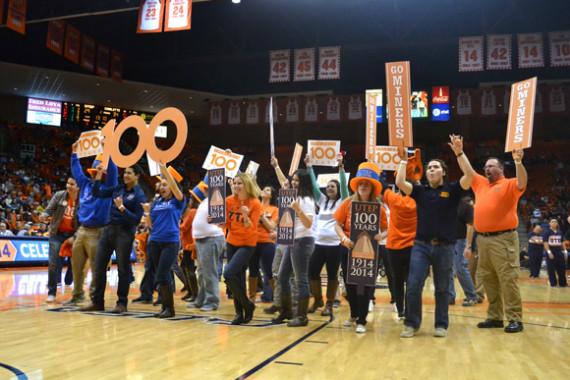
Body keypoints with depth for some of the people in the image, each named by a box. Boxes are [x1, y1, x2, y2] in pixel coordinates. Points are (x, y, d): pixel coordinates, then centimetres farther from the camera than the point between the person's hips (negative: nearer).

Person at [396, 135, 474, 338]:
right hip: (421, 245, 1)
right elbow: (400, 182, -4)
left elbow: (470, 176, -11)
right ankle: (411, 324, 9)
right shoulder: (420, 190, 9)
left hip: (444, 247, -1)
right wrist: (404, 160, -1)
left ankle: (441, 325, 21)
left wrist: (459, 153, -16)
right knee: (413, 286, -3)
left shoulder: (452, 190, 4)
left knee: (442, 288, 9)